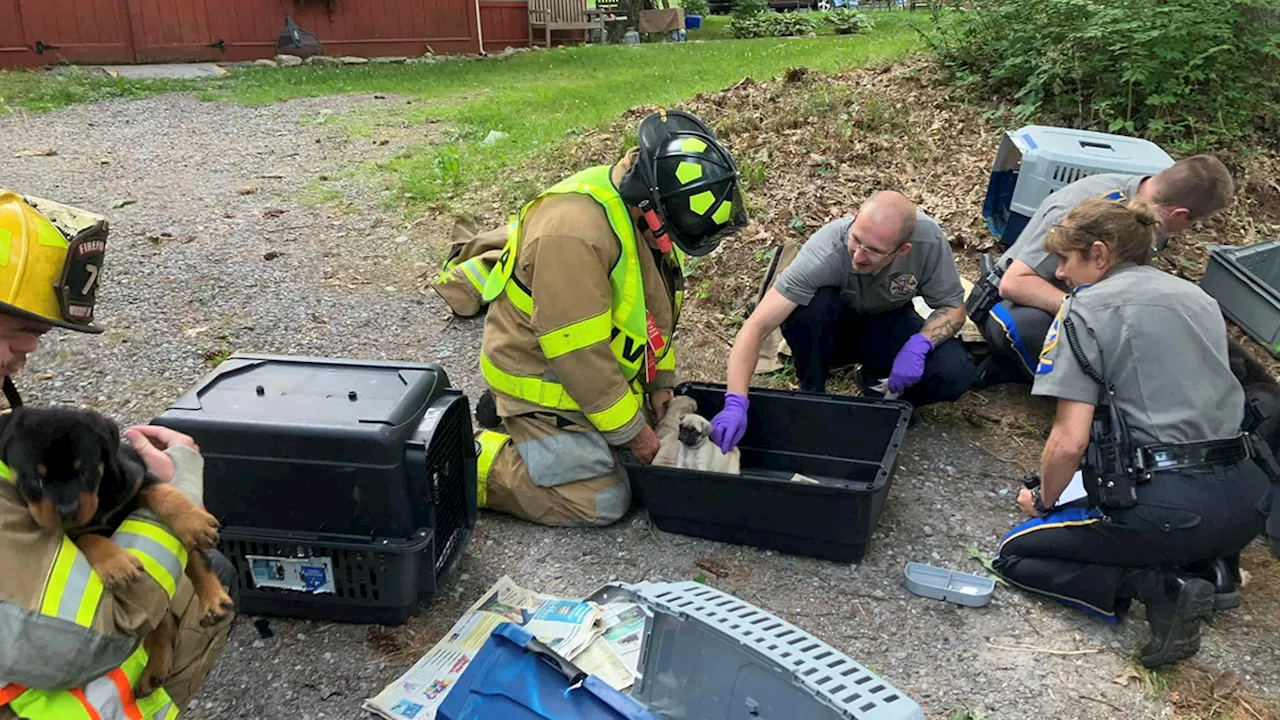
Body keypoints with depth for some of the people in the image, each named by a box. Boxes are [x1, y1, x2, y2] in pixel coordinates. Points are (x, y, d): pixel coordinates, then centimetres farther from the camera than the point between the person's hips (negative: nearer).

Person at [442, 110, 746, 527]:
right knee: (602, 502, -10)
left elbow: (654, 306, 11)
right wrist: (633, 433, -20)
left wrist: (661, 381, 6)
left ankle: (511, 417, 18)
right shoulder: (574, 231, -34)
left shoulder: (648, 216, -4)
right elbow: (579, 355, -30)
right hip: (543, 379, -9)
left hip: (602, 375, 9)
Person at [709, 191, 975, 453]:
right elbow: (757, 326, -39)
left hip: (888, 325, 2)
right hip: (831, 330, -2)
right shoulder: (824, 253, -36)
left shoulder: (928, 239, -29)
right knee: (813, 302, -37)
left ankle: (878, 383, 5)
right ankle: (812, 395, -11)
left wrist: (919, 344, -34)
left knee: (955, 373, -26)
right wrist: (736, 403, -50)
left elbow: (953, 308, -13)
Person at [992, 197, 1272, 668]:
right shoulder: (1199, 298, 15)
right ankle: (1205, 565, 10)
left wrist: (1043, 501, 7)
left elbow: (1069, 441, -13)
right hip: (1244, 504, 8)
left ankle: (1153, 587, -8)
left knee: (1015, 554, 10)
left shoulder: (1086, 308, -6)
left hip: (1168, 509, -8)